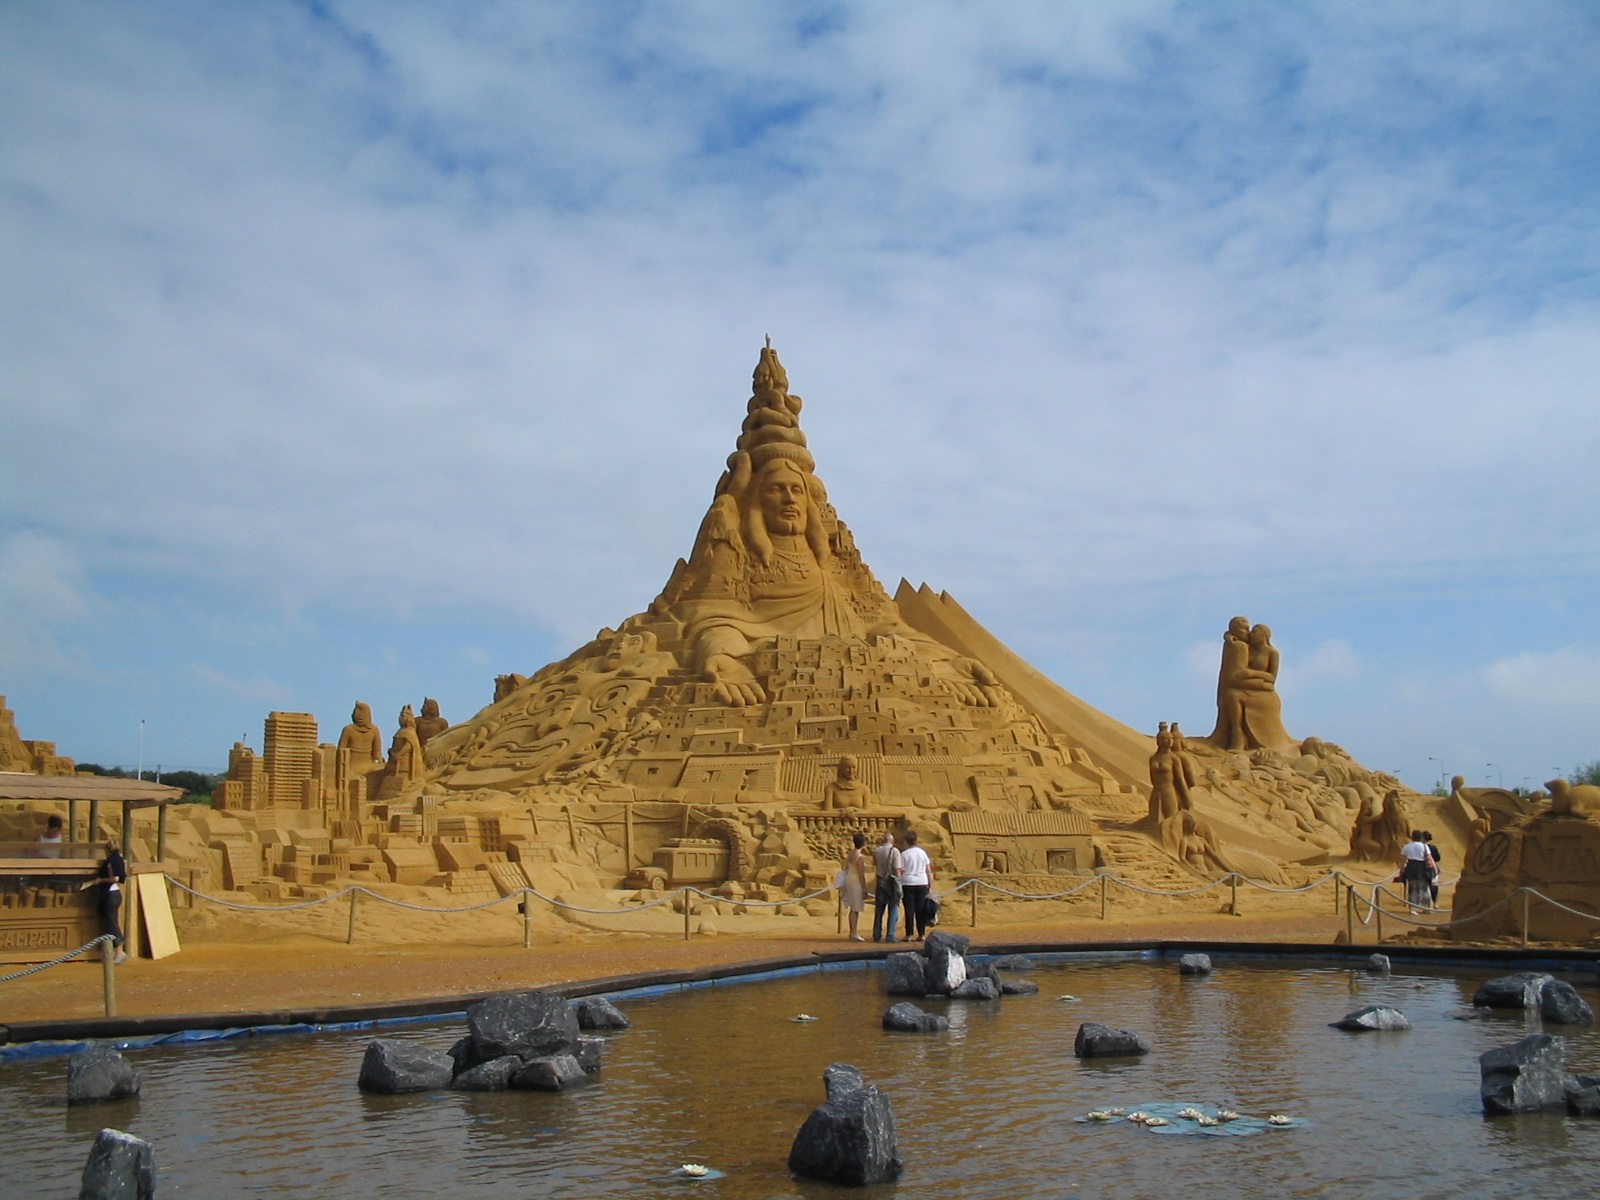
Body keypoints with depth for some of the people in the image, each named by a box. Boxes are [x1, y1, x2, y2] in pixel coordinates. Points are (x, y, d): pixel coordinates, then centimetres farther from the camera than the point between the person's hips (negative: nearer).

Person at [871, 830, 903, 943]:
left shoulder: (876, 850, 2)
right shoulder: (894, 851, -11)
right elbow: (897, 870, -15)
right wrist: (899, 883, -6)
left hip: (880, 882, 4)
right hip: (892, 882, -4)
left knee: (879, 910, 12)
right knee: (893, 910, 1)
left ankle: (877, 935, 14)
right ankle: (890, 936, -4)